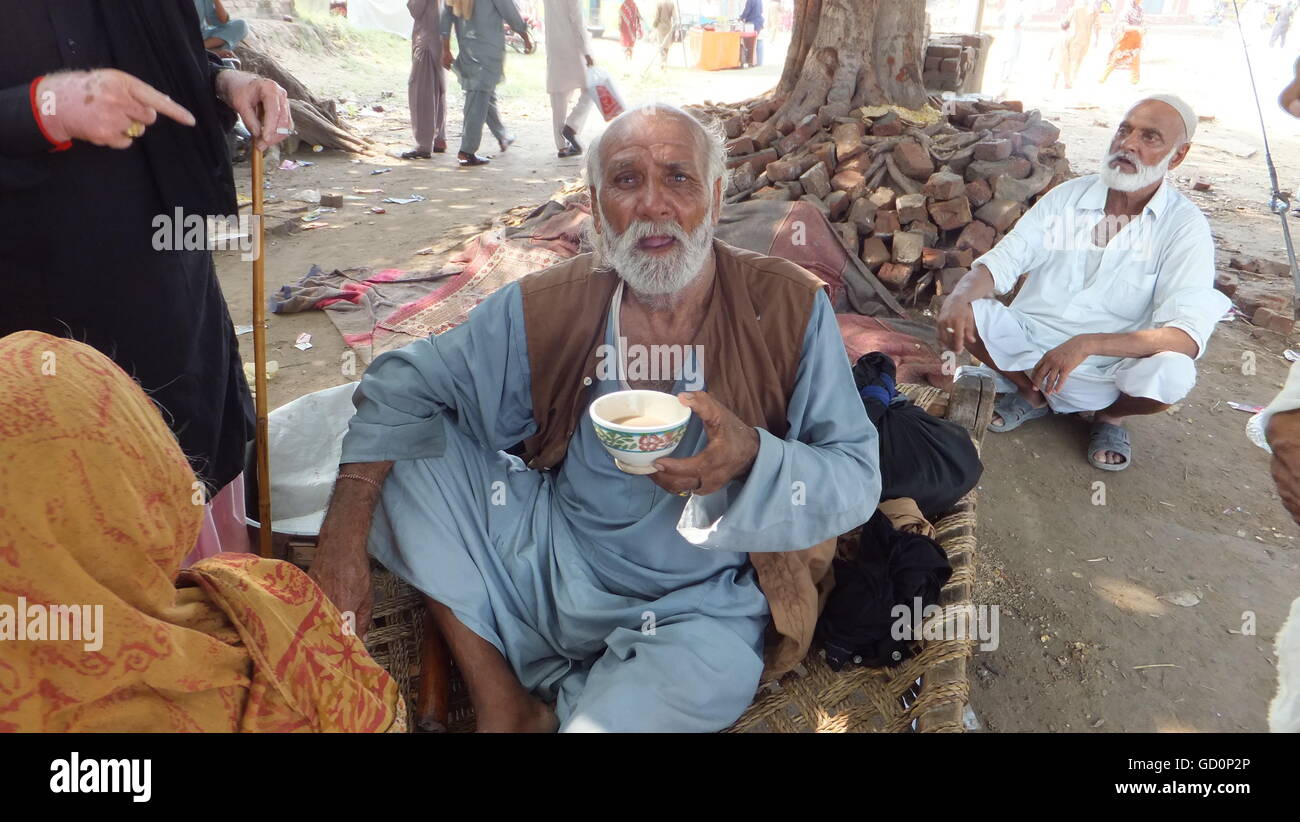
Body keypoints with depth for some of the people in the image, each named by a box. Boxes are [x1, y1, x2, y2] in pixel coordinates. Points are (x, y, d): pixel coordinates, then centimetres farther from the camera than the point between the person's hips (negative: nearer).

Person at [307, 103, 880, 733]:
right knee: (406, 447, -10)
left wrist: (751, 457, -33)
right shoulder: (545, 309, -7)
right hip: (549, 557, 3)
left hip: (692, 609, -2)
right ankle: (501, 703, 0)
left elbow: (857, 479, -12)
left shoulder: (790, 309, -12)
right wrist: (345, 534, -16)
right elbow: (406, 384, -4)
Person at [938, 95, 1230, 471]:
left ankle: (1110, 414, 5)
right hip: (1030, 338, 3)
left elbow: (1188, 334, -21)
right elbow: (1000, 262, -4)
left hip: (1107, 370, -2)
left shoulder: (1185, 225, -10)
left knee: (1172, 373, -33)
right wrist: (959, 297, -29)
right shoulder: (1067, 196, 0)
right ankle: (1032, 394, 7)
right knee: (963, 310, -21)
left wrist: (1087, 344, -37)